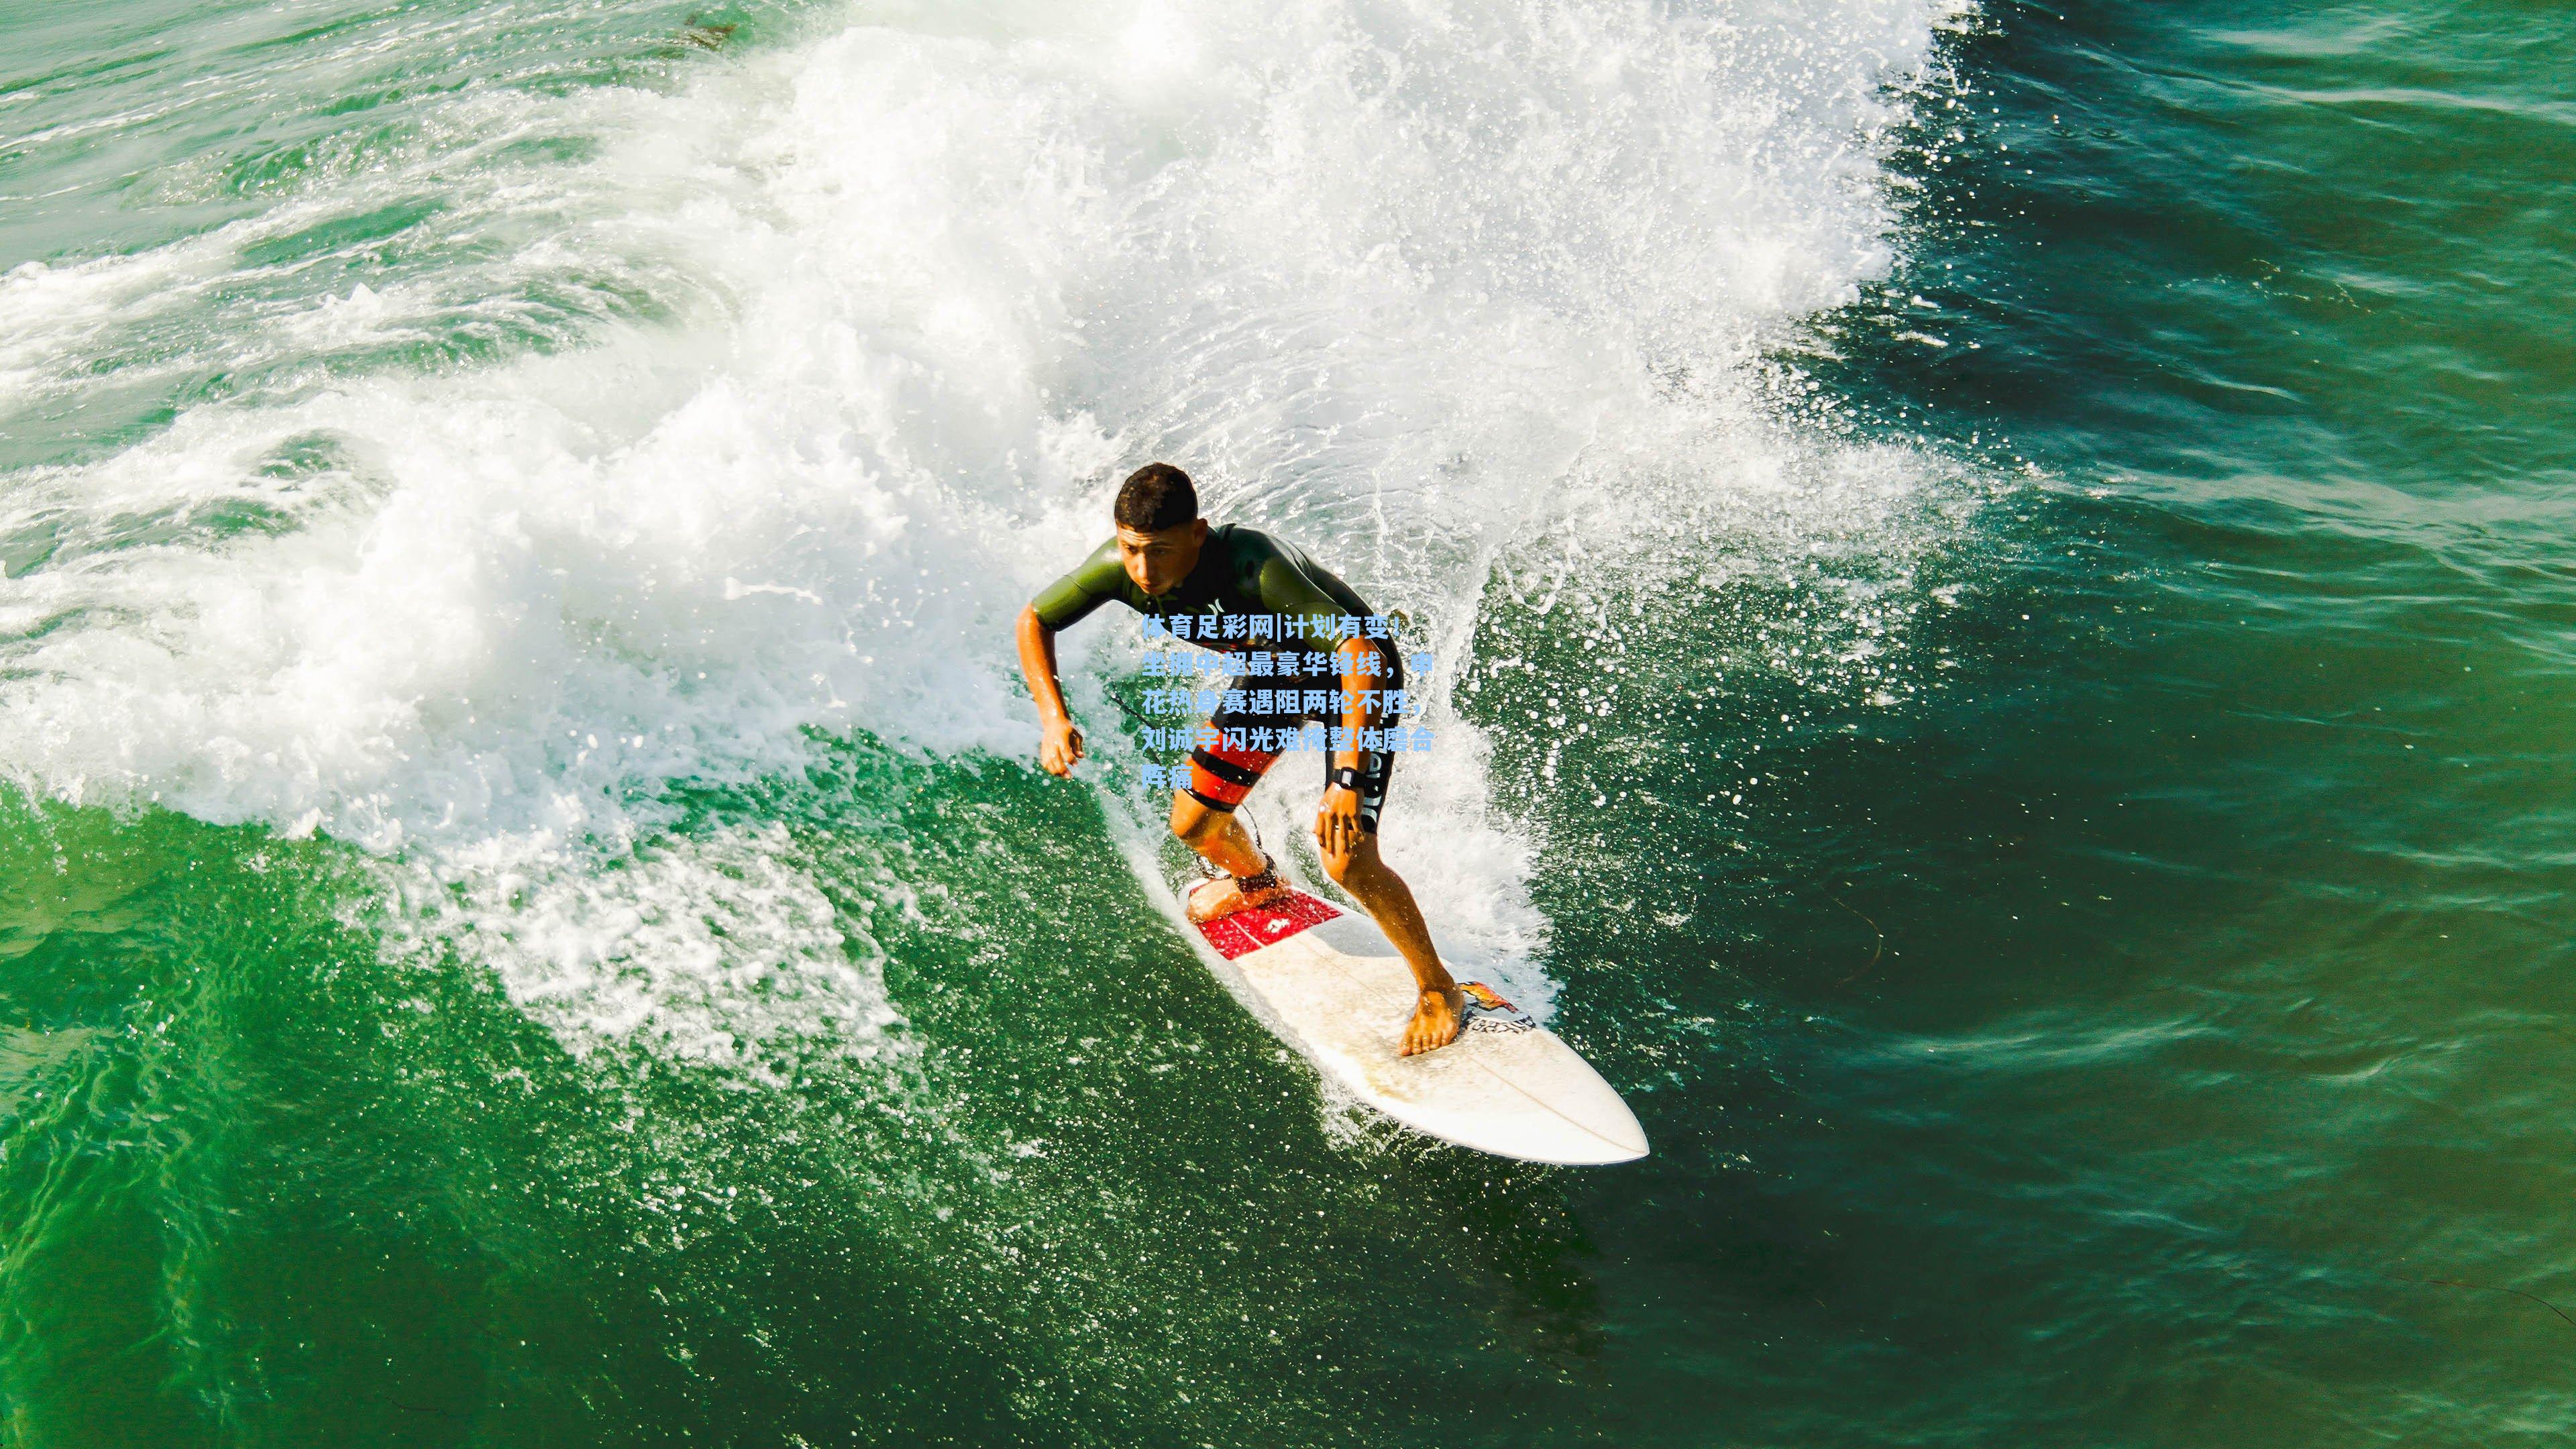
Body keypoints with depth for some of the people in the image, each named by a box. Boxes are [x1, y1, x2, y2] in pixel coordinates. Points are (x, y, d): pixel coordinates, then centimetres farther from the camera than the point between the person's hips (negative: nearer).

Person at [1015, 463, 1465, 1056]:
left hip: (1354, 673, -6)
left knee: (1348, 861, -18)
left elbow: (1361, 650, -50)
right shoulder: (1118, 566, -25)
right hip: (1274, 670, 6)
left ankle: (1438, 990, 7)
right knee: (1193, 823, 10)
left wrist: (1348, 779, -58)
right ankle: (1256, 880, 48)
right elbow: (1034, 620, -8)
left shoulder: (1252, 567, -43)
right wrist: (1053, 716, -23)